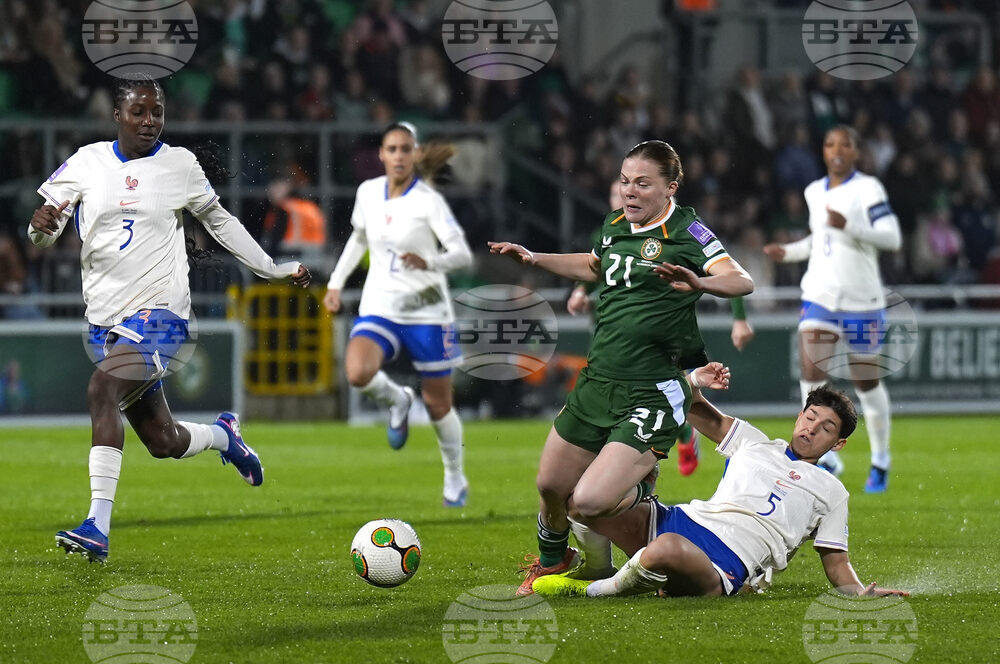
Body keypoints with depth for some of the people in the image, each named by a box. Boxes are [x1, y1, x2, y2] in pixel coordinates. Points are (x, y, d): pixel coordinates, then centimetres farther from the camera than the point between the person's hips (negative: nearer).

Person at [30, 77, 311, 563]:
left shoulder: (180, 165, 3)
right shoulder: (87, 163, 6)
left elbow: (220, 222, 18)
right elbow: (42, 235, 4)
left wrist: (275, 270, 20)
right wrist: (42, 224, -21)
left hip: (159, 314, -4)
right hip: (105, 319, 4)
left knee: (102, 390, -29)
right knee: (162, 442, 10)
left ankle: (97, 529, -32)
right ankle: (223, 435, 46)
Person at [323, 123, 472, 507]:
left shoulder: (428, 201, -12)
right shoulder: (368, 192, 3)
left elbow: (463, 254, -20)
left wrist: (430, 262, -39)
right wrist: (336, 282, 20)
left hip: (426, 310, -3)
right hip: (379, 307, 3)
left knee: (437, 404, 5)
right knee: (357, 373, -27)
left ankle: (455, 479, 29)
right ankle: (396, 401, 8)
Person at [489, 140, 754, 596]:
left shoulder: (687, 232, -12)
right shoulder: (614, 226, 10)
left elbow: (741, 281, -26)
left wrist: (698, 283, -45)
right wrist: (533, 259, 26)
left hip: (651, 395, -7)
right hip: (596, 383, 7)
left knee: (591, 502, -19)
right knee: (550, 486, 16)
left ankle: (641, 494, 15)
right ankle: (551, 562, 46)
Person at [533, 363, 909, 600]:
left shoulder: (831, 491, 19)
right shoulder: (753, 443, 26)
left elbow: (836, 564, 18)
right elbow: (697, 411, 26)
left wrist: (863, 592, -4)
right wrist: (695, 382, 3)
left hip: (724, 567, -4)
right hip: (681, 521, 4)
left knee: (667, 549, -42)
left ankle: (600, 590, -12)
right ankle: (593, 569, 9)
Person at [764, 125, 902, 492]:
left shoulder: (868, 188, -8)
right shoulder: (815, 192, 11)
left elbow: (892, 237, -18)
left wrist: (849, 226, -30)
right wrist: (788, 252, 12)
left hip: (861, 300, -4)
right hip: (820, 295, 4)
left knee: (866, 382, 6)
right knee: (811, 374, -14)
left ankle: (880, 460, 24)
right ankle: (825, 456, -9)